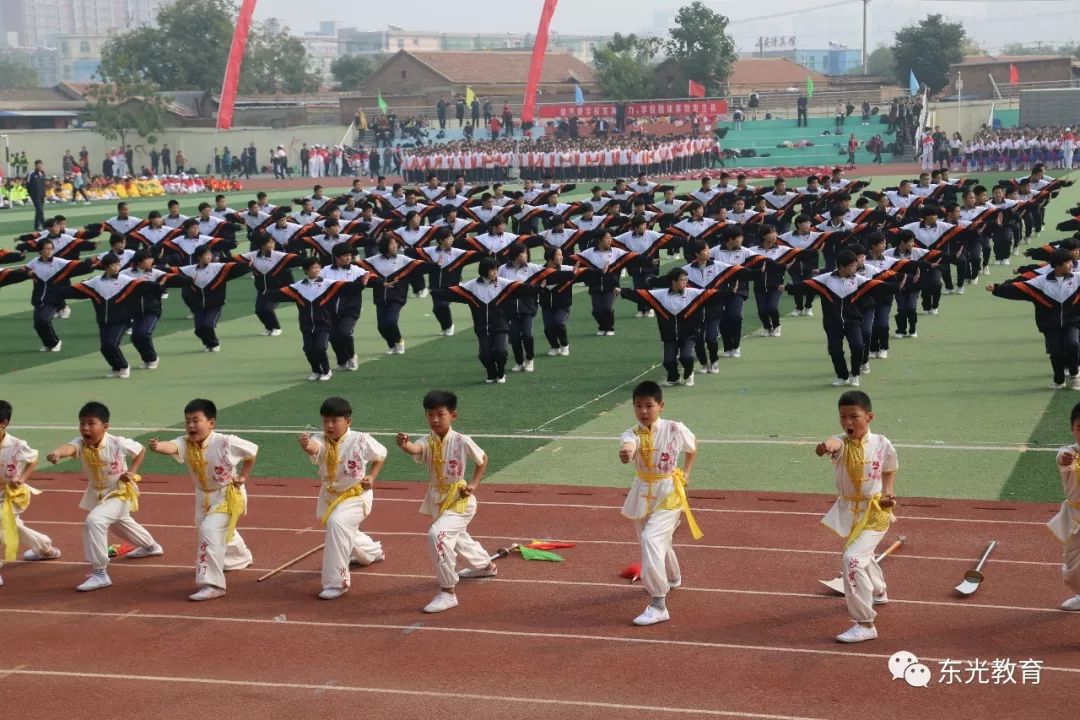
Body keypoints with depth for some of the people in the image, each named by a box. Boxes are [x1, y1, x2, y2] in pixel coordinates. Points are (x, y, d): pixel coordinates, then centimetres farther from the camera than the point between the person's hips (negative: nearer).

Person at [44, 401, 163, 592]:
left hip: (120, 492, -7)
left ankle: (100, 573, -22)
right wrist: (57, 453, -71)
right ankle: (151, 546, 63)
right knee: (119, 522, 33)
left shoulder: (118, 443, -28)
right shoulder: (81, 443, -22)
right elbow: (69, 447, -49)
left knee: (94, 521, -30)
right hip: (97, 493, 7)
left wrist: (132, 471, -18)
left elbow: (141, 450, -7)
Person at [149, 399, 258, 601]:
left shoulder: (226, 443, -27)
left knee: (210, 531, -24)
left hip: (228, 495, -6)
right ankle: (240, 557, 61)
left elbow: (252, 450, -9)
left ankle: (212, 584, -21)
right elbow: (171, 447, -44)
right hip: (204, 496, 6)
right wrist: (157, 447, -66)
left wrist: (243, 477, -7)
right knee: (223, 531, 28)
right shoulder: (186, 443, -19)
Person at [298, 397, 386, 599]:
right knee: (346, 533, 28)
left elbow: (381, 455, 2)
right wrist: (306, 444, -66)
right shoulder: (322, 441, -16)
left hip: (356, 495, -5)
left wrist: (372, 477, -10)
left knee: (337, 523, -32)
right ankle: (373, 551, 64)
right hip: (331, 496, 6)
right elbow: (314, 448, -43)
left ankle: (336, 582, -25)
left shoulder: (361, 440, -19)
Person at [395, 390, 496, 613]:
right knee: (456, 537, 29)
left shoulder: (462, 441, -17)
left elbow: (482, 460, 3)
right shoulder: (427, 442, -11)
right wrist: (404, 444, -59)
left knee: (437, 535, -29)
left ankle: (448, 592, -20)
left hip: (460, 499, -6)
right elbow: (415, 449, -37)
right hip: (437, 500, 6)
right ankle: (486, 565, 61)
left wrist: (473, 484, -8)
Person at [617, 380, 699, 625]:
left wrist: (686, 472, 6)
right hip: (643, 494, 4)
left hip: (669, 493, -4)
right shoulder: (632, 434, -13)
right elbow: (628, 446, -40)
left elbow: (692, 447, 11)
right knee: (658, 541, 24)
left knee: (650, 539, -24)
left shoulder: (675, 429, -13)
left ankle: (658, 605, -22)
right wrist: (625, 454, -62)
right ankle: (672, 577, 59)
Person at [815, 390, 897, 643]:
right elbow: (836, 443, -45)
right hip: (848, 510, 4)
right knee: (862, 555, 29)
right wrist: (827, 445, -69)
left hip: (875, 511, -4)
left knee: (853, 559, -22)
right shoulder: (843, 443, -17)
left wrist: (888, 493, -11)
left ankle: (865, 624, -15)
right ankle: (878, 591, 62)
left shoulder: (882, 445, -15)